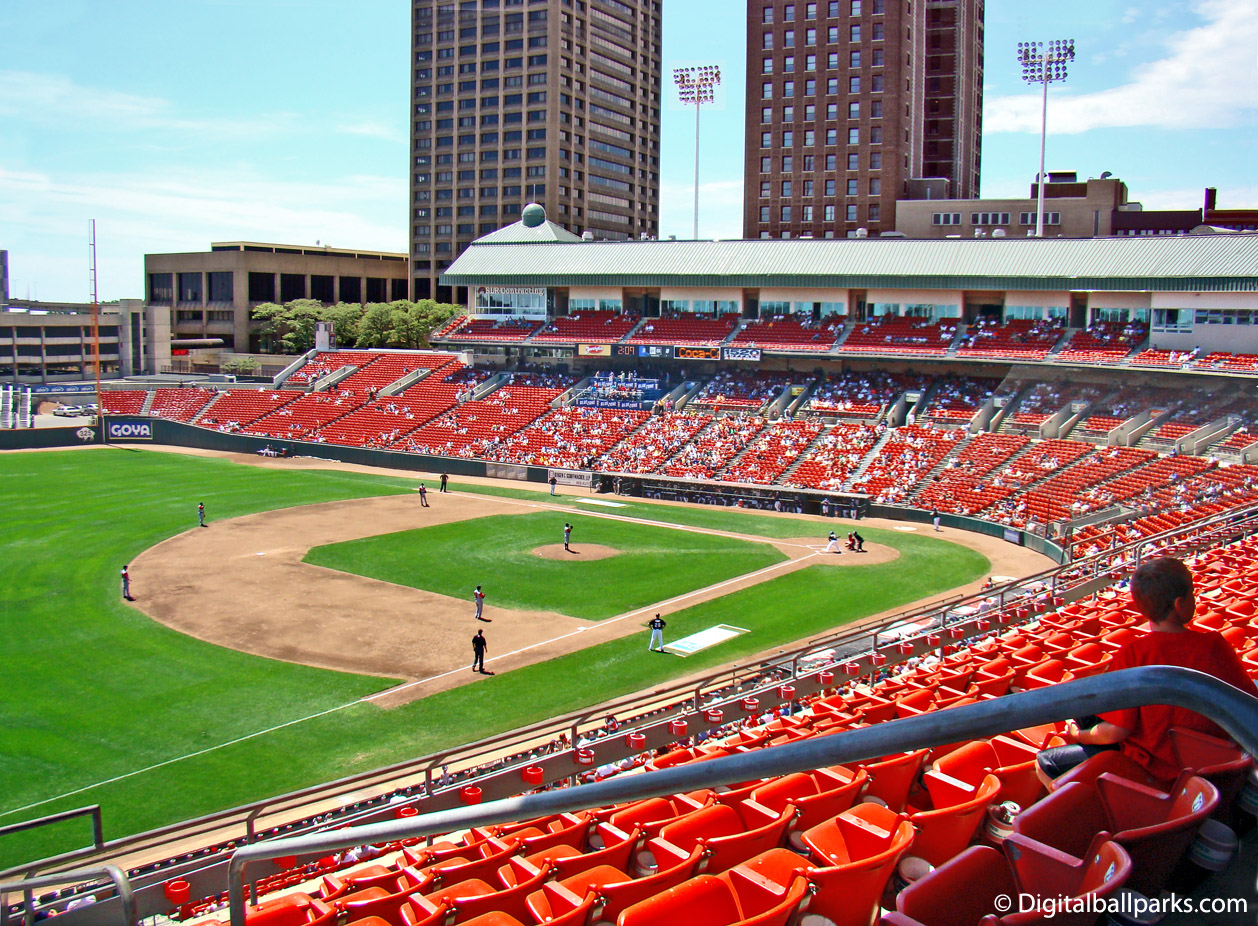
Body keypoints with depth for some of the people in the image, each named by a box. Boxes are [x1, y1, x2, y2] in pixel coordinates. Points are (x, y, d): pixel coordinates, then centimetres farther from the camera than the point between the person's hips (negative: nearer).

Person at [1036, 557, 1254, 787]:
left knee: (1045, 761, 8)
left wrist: (1080, 735, -1)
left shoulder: (1131, 655, -23)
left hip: (1150, 768, -6)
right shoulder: (1214, 644, -12)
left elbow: (1114, 731, -22)